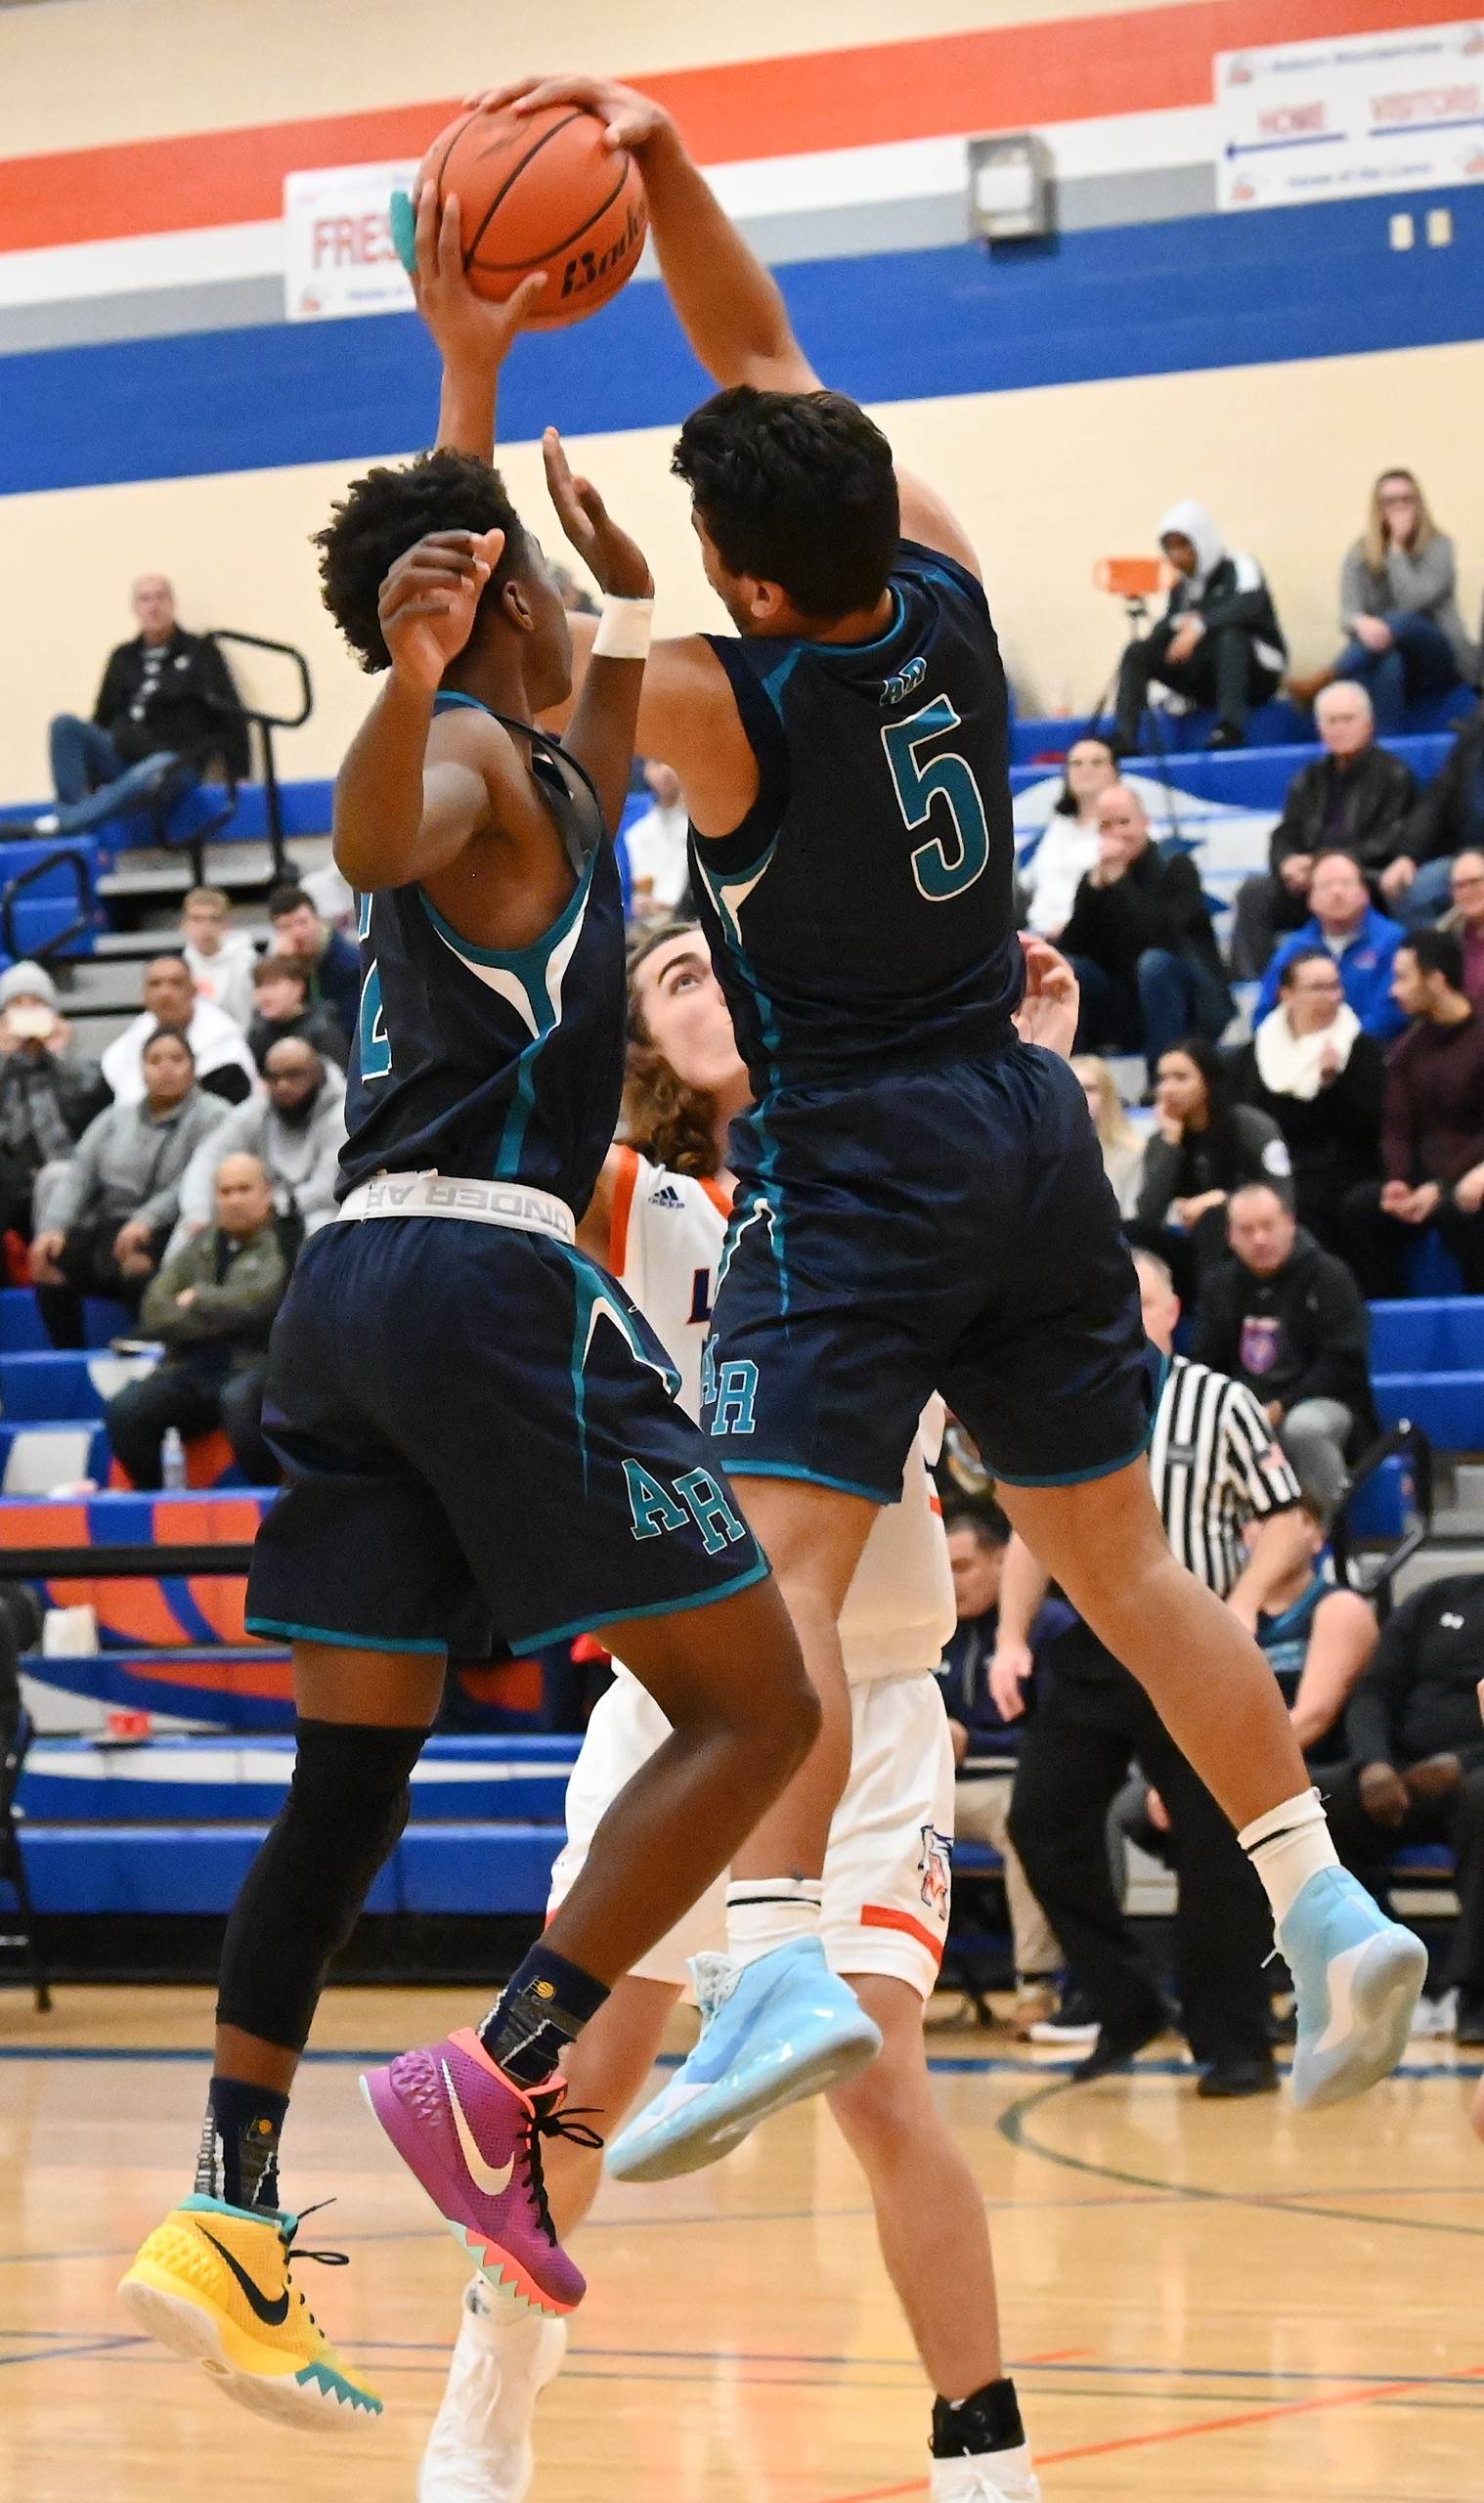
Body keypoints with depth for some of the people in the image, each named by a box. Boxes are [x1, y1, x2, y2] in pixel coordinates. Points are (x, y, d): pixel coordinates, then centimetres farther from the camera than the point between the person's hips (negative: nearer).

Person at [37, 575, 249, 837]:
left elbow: (230, 716, 5)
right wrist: (92, 781, 15)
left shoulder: (199, 652, 9)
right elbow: (103, 717, 23)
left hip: (174, 761, -5)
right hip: (123, 755, 5)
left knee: (146, 775, -41)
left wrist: (240, 774, -4)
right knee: (65, 724, -19)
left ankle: (64, 822, -43)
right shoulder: (123, 658, 20)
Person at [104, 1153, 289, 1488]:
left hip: (254, 1366, -4)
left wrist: (197, 1300, 3)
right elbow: (153, 1314, 8)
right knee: (124, 1410, -23)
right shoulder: (199, 1247, 20)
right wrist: (224, 1317, -5)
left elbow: (258, 1301, -12)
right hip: (192, 1371, 4)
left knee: (238, 1401, -39)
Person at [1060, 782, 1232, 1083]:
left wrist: (1118, 880, -23)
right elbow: (1073, 947, -7)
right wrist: (1095, 884, -17)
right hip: (1130, 1018, 5)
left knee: (1155, 963, -34)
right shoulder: (1094, 878, 5)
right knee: (1068, 970, -16)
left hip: (1195, 1010, -5)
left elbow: (1165, 937, -25)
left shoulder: (1175, 866, -8)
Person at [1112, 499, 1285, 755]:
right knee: (1137, 652, -7)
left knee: (1230, 632, -35)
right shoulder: (1181, 588, 12)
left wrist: (1200, 624, -39)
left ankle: (1231, 727, -45)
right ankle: (1123, 740, -22)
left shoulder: (1238, 568, -7)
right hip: (1208, 685, 6)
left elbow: (1252, 604, -28)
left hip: (1256, 673, -6)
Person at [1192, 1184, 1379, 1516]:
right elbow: (1205, 1363, 13)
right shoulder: (1220, 1285, 14)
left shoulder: (1328, 1275, -2)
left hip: (1322, 1404, -3)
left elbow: (1344, 1365, -9)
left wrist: (1281, 1408, -17)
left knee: (1303, 1426, -41)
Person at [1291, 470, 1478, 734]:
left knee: (1403, 621, -36)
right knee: (1388, 665, -38)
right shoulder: (1360, 554, 3)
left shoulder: (1438, 546, -4)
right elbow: (1348, 614, -10)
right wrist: (1362, 623, -36)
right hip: (1388, 653, 2)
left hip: (1439, 657, -2)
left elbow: (1414, 602, -19)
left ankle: (1324, 682, -47)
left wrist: (1397, 548, -17)